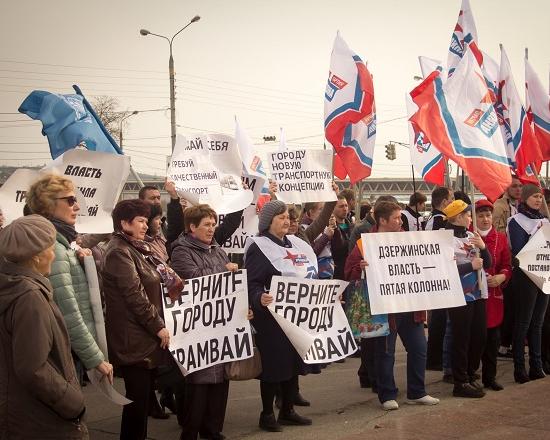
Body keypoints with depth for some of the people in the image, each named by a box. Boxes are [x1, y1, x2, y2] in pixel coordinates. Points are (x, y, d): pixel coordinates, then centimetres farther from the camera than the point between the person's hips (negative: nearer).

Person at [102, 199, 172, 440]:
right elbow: (134, 295, -20)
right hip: (134, 338, -10)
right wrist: (158, 325, -17)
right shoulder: (119, 251, -14)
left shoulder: (136, 248, 17)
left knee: (144, 396, 14)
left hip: (146, 335, 10)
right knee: (137, 399, -5)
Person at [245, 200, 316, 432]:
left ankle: (288, 410, 24)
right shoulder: (258, 247, -10)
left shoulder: (296, 244, 13)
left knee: (294, 361, 12)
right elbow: (253, 283, -18)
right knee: (274, 363, -2)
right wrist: (260, 299, -38)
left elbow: (309, 277, 21)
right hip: (272, 317, -7)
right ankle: (267, 414, 10)